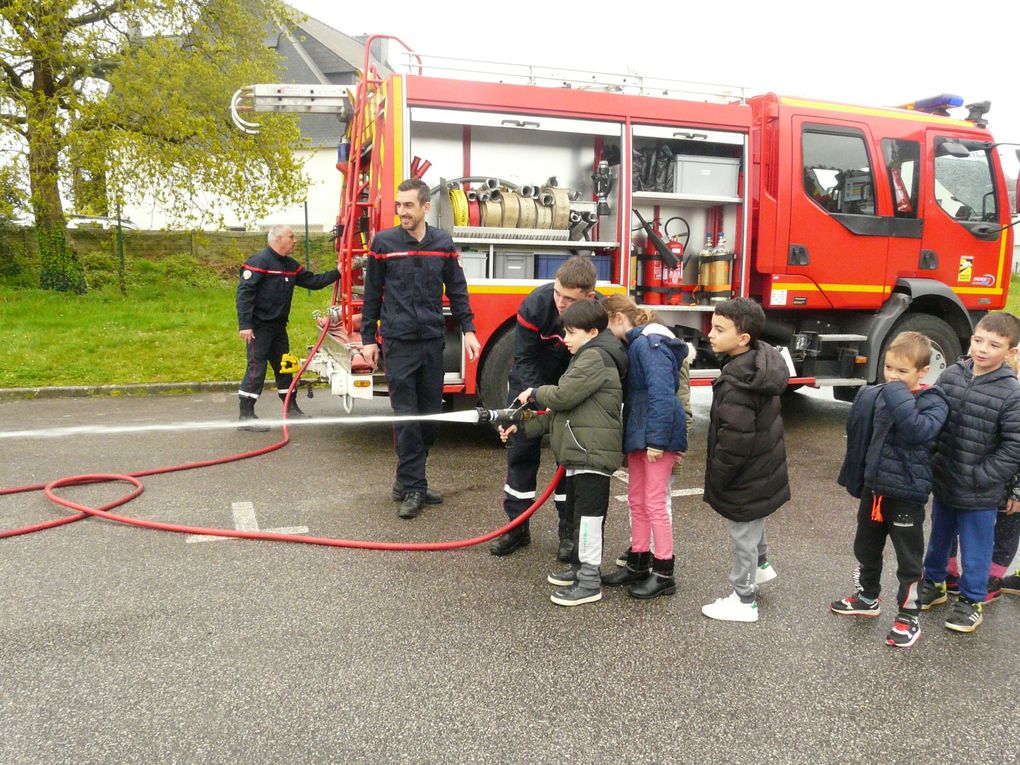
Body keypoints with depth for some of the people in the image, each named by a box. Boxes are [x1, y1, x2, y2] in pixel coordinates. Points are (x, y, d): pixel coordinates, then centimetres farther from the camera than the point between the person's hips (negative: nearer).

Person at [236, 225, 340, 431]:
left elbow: (312, 281, 14)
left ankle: (292, 409, 27)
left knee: (284, 367, 16)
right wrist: (244, 325, -25)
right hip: (259, 327, -9)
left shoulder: (291, 265, 12)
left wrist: (336, 273, 3)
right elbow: (244, 293, -19)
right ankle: (246, 416, -1)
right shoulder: (259, 261, -14)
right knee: (256, 368, -7)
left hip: (278, 326, 9)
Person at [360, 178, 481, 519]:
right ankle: (412, 490, 6)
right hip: (398, 344, -3)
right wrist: (368, 339, 2)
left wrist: (468, 330, 3)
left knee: (431, 416, 8)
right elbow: (372, 295, 4)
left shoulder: (443, 243, 5)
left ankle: (407, 480, 24)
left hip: (433, 342, 3)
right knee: (406, 418, -2)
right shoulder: (383, 242, -1)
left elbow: (457, 290, 10)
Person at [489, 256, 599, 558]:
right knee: (522, 448, 3)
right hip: (531, 381, 1)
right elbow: (525, 359, -19)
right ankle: (517, 526, 13)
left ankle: (569, 529, 13)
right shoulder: (536, 304, -29)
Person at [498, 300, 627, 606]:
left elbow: (563, 396, -21)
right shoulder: (587, 358, 20)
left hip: (593, 453, -11)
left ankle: (590, 582, 3)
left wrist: (535, 393, -1)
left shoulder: (595, 357, -13)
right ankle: (581, 566, 33)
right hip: (581, 452, 11)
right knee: (578, 513, 19)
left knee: (589, 515, -5)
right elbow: (561, 410, 21)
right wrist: (523, 428, 15)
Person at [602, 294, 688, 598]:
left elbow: (661, 394, -23)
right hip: (638, 433, 10)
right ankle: (638, 563, 29)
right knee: (636, 501, 16)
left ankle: (664, 574, 10)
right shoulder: (634, 345, 14)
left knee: (655, 502, -2)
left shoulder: (649, 344, -17)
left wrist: (657, 439, -23)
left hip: (658, 435, -10)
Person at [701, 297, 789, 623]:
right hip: (764, 470, 9)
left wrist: (716, 480, -15)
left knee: (742, 536, 7)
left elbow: (733, 442, -29)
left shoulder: (737, 386, -32)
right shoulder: (762, 362, -2)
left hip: (745, 479, -9)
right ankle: (761, 564, 54)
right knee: (753, 524, 31)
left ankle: (744, 601, 24)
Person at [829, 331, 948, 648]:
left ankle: (909, 617, 22)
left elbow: (918, 430, -34)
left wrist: (898, 396, -29)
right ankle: (868, 598, 41)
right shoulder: (876, 396, 2)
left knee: (908, 558, 7)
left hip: (907, 494, -6)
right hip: (873, 488, 6)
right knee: (866, 548, 21)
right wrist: (854, 479, 16)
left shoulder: (932, 401, -13)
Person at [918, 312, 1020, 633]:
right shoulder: (950, 376, -3)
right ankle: (933, 583, 43)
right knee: (939, 537, 23)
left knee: (975, 547, 11)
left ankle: (971, 600, 31)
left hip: (979, 494, -4)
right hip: (943, 482, 5)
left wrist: (979, 477, -16)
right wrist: (932, 461, 2)